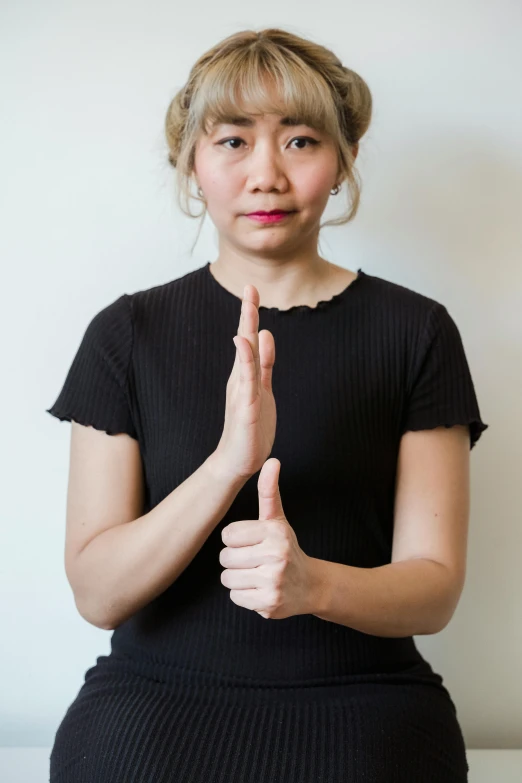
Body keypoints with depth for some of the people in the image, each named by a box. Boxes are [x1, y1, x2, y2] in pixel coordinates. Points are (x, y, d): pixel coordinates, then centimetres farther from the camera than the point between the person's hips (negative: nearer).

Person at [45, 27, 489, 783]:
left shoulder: (415, 332, 1)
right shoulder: (127, 333, 2)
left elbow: (434, 588, -1)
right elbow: (97, 593, -5)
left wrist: (315, 584, -22)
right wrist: (228, 462, -21)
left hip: (360, 700, 1)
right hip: (157, 697, 0)